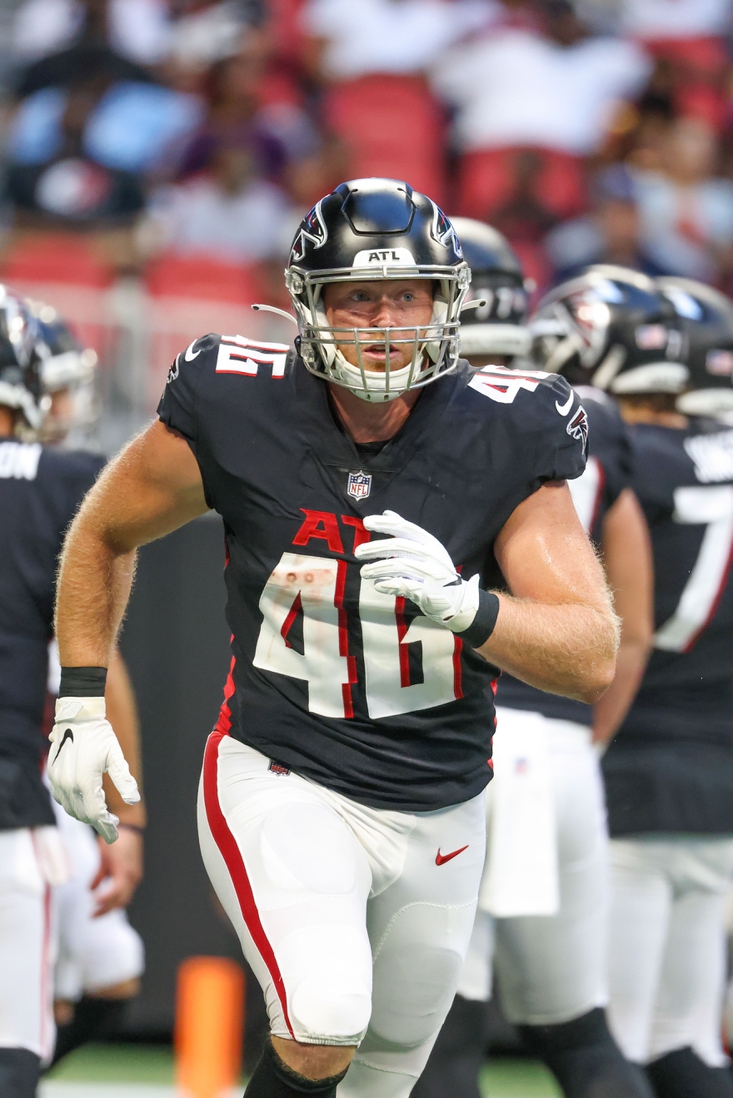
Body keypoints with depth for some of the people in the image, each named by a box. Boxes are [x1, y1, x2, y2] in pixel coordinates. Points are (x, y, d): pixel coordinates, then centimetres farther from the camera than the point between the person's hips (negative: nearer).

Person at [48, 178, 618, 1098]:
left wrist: (464, 605, -35)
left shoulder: (502, 440, -13)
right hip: (282, 783, -3)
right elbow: (103, 536, 6)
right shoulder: (234, 414, -14)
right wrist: (79, 705, 2)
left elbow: (593, 660, -17)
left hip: (439, 810, 3)